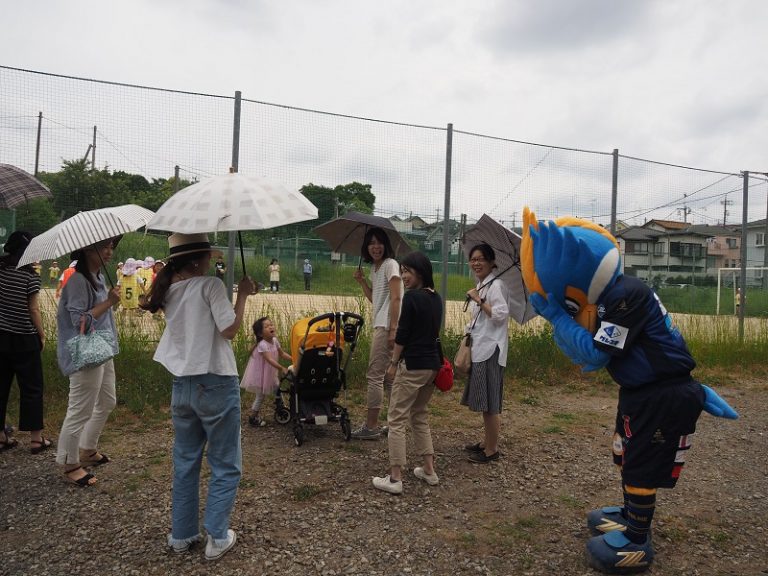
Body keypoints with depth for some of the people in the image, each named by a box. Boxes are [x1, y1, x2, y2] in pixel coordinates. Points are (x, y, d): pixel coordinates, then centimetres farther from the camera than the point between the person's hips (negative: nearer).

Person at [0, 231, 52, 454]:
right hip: (24, 339, -5)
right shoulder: (30, 276, -11)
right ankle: (36, 438, 10)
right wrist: (42, 335, 0)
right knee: (31, 388, 5)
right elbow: (33, 310, -10)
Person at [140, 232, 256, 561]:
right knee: (225, 465, 8)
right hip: (215, 384, -7)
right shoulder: (209, 285, -14)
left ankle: (182, 535, 27)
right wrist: (243, 294, -8)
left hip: (182, 385, 7)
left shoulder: (169, 291, 7)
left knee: (185, 462, 18)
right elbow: (230, 329, -17)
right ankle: (217, 537, 13)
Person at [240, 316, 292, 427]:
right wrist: (282, 368, -46)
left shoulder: (275, 340, -2)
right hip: (259, 373, -8)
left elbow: (282, 354, 5)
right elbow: (269, 359, -38)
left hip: (268, 373, 8)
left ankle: (255, 415, 32)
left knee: (261, 395, 17)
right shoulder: (262, 344, -28)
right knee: (260, 395, 0)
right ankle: (252, 418, 15)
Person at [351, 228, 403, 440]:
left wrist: (393, 329, -22)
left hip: (387, 326, -10)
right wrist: (361, 281, 9)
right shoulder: (374, 268, 18)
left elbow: (395, 298, -16)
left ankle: (371, 426, 2)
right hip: (380, 325, 10)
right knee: (387, 376, 13)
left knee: (375, 375, -6)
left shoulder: (390, 264, -9)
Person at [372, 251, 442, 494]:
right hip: (433, 364, 8)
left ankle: (395, 479, 3)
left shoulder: (411, 297, -15)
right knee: (419, 415, 21)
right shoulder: (436, 298, 10)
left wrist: (393, 362, -4)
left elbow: (402, 334, -14)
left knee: (397, 419, 1)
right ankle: (429, 470, 25)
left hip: (413, 365, -8)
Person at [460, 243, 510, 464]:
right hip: (480, 349, 10)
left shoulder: (495, 285, -12)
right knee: (483, 400, 17)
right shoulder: (481, 285, 16)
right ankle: (486, 442, 29)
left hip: (490, 350, -10)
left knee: (490, 403, -2)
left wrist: (479, 300, -20)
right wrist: (469, 332, 20)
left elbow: (501, 314, -23)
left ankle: (492, 450, 8)